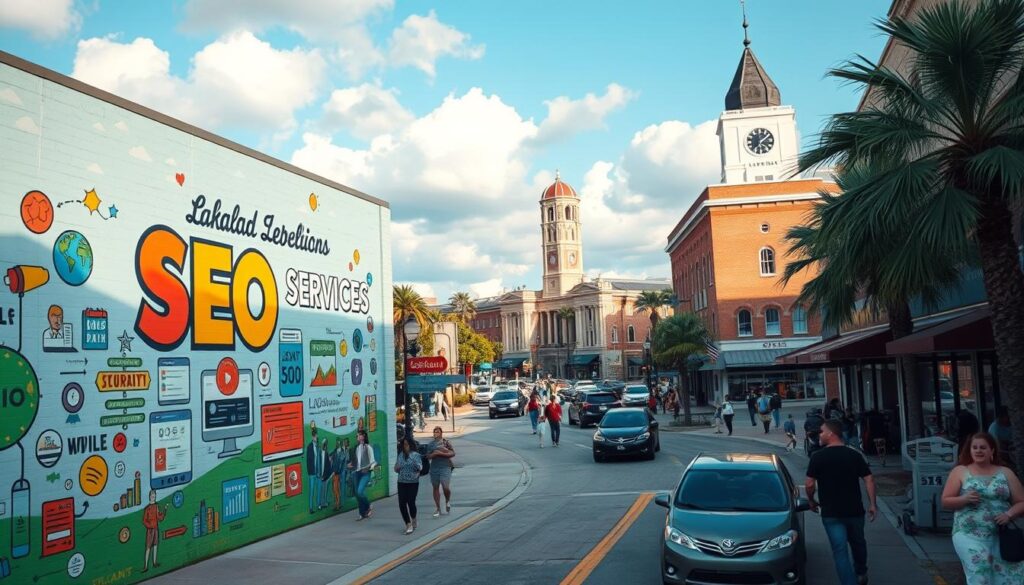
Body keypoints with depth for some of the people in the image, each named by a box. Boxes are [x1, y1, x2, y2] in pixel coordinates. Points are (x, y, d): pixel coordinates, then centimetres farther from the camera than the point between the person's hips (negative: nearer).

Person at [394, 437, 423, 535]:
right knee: (402, 503, -3)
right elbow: (396, 469, 17)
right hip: (402, 483, 4)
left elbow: (420, 467, -13)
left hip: (413, 483, -4)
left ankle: (413, 520, 25)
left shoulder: (416, 455, -5)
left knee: (411, 502, -4)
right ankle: (408, 524, 7)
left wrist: (414, 462, -27)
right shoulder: (400, 455, 7)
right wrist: (397, 468, -6)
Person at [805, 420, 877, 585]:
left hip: (831, 513, -4)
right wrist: (872, 504, 3)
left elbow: (809, 484, -13)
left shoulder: (818, 457, -11)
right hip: (855, 510, 4)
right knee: (858, 543, 27)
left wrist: (811, 500, 5)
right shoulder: (855, 455, 0)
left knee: (840, 550, 1)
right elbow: (869, 480, -3)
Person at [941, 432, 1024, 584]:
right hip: (969, 534, -2)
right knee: (979, 568, -23)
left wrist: (1009, 514, -7)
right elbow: (945, 501, 6)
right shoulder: (959, 471, 8)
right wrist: (964, 499, -13)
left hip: (1001, 535, 2)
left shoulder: (1005, 473, 13)